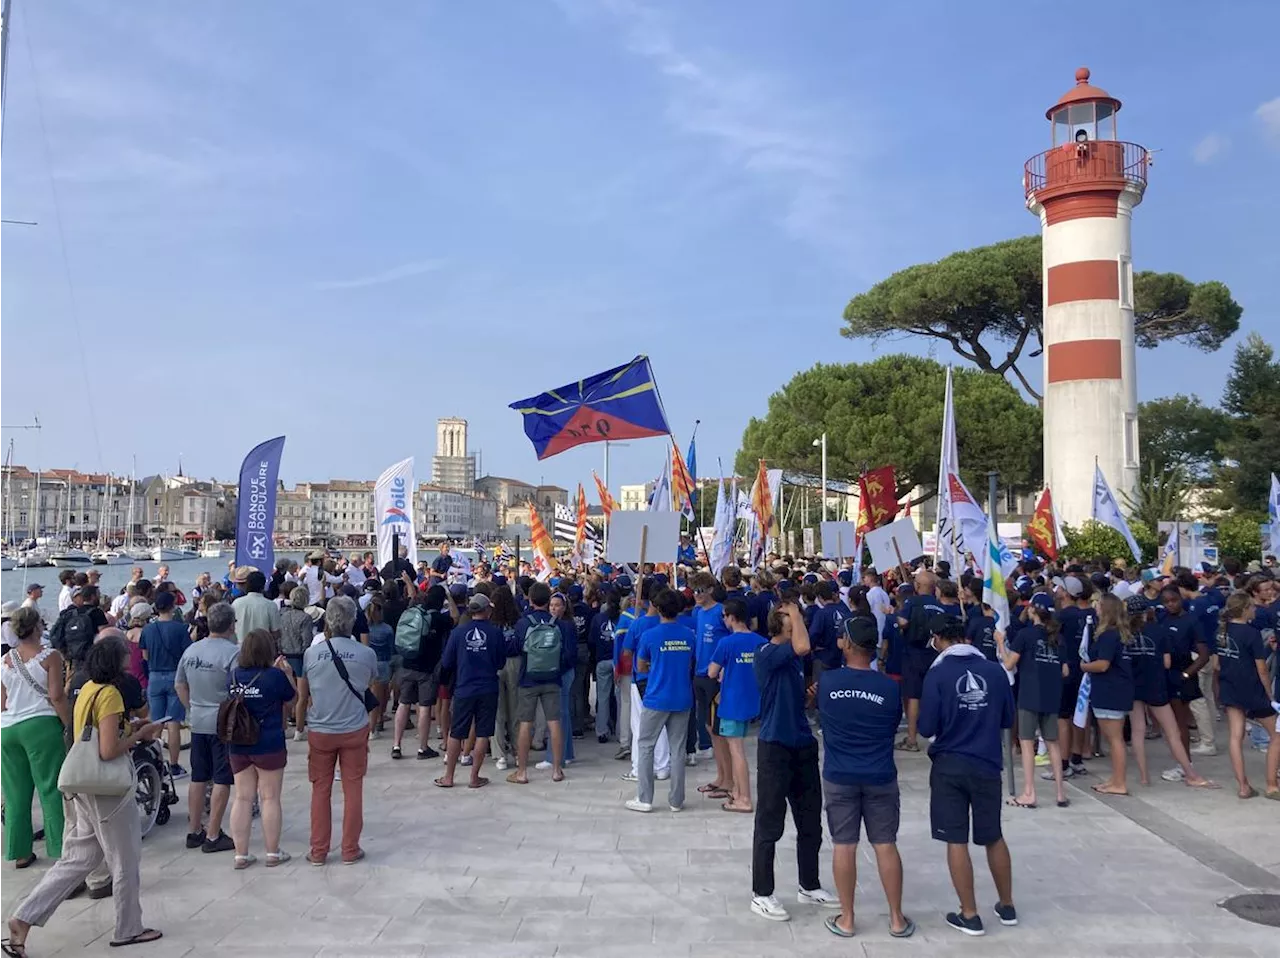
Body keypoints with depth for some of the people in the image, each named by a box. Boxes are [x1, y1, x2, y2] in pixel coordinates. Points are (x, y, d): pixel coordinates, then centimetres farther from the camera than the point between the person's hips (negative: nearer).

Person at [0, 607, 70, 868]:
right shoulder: (50, 656, -7)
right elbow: (57, 696, -12)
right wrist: (70, 725, -6)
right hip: (40, 725, -5)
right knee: (51, 789, 2)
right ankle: (61, 847, 4)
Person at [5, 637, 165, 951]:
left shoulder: (87, 689, 7)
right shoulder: (109, 694, -21)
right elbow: (109, 751, -26)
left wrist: (131, 729, 8)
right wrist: (141, 734, -12)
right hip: (107, 790, -9)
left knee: (77, 859, 18)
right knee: (126, 862, 8)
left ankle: (23, 919, 15)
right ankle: (129, 929, 22)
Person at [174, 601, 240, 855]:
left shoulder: (191, 650, 4)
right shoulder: (233, 653, -17)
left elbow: (179, 685, 13)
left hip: (198, 724, 7)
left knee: (198, 778, 16)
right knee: (222, 780, 2)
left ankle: (194, 832, 25)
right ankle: (213, 837, 6)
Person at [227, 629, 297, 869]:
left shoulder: (233, 676, 1)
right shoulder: (275, 676, -12)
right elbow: (292, 698, 3)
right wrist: (287, 673, 9)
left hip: (238, 745, 4)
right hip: (269, 746, -4)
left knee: (242, 798, 10)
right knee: (270, 798, 5)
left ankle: (241, 855, 14)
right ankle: (273, 853, 13)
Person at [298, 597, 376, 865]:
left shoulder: (311, 654, -7)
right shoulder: (366, 654, -10)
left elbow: (302, 697, 4)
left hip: (320, 731, 1)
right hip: (354, 730, -1)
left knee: (321, 790, 12)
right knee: (353, 789, 9)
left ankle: (318, 851, 19)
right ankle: (350, 850, 15)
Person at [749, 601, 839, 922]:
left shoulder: (794, 657, 10)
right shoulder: (766, 654, -16)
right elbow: (803, 646, -33)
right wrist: (794, 613, -18)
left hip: (803, 745, 8)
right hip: (775, 747, -8)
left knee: (811, 822, 17)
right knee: (770, 825, 2)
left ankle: (809, 887, 31)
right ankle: (761, 894, 13)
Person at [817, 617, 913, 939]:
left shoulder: (826, 680, -8)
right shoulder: (890, 687, -8)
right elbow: (895, 726, 8)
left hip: (839, 777, 0)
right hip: (880, 778, 1)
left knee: (844, 846, 6)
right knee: (886, 845, 9)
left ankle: (846, 919, 15)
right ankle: (897, 919, 17)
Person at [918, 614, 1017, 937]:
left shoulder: (938, 673, -12)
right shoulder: (995, 671, -4)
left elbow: (927, 729, -11)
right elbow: (1008, 720, 6)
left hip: (949, 765, -3)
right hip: (987, 764, 3)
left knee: (956, 840, 6)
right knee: (993, 837, 19)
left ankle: (970, 915, 13)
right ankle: (1007, 906, 32)